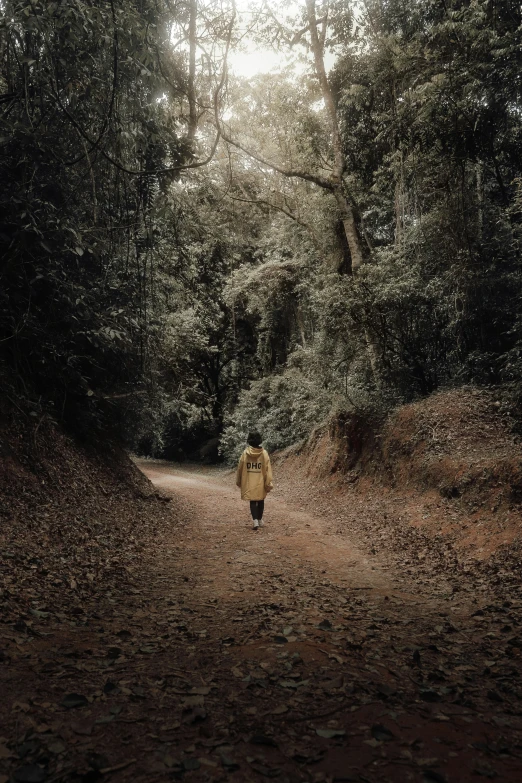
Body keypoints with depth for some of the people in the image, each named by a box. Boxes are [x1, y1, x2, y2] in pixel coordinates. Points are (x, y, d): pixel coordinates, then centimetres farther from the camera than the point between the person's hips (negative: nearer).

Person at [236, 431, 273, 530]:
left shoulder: (245, 453, -7)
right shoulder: (264, 453, -8)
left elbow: (240, 468, 0)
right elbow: (268, 469, -9)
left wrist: (238, 481, 13)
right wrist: (269, 482, -5)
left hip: (249, 483, -1)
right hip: (261, 482, 1)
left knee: (253, 501, 6)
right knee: (260, 500, 19)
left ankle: (255, 520, -11)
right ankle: (260, 520, 29)